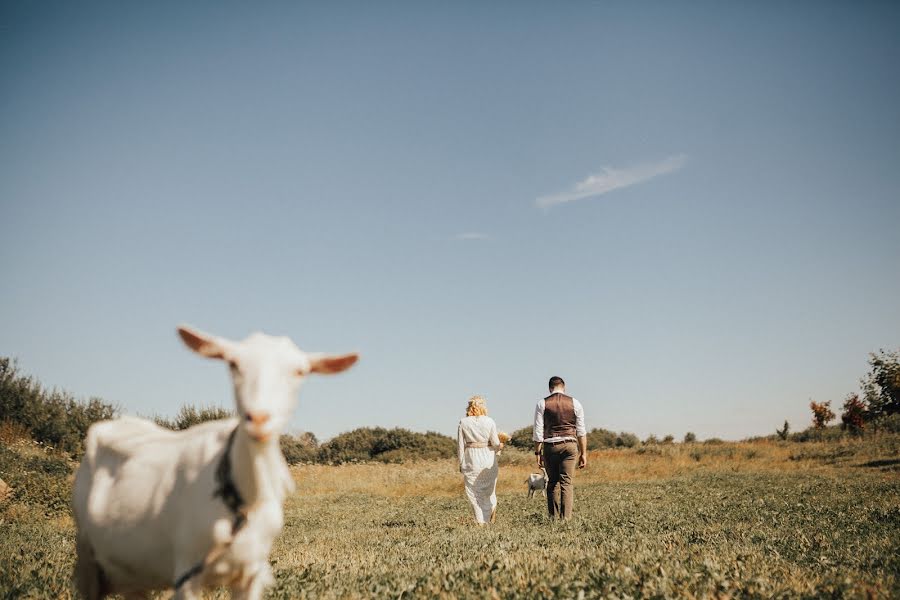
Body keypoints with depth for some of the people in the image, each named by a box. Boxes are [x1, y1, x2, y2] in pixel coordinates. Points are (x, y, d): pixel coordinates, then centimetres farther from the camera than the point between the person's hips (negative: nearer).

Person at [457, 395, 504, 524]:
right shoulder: (489, 421, -6)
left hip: (471, 460, 0)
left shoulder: (464, 422, -3)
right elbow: (495, 443, -5)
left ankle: (480, 521, 6)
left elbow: (460, 444, -1)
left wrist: (461, 463, 7)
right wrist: (500, 446, 18)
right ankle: (492, 508, 8)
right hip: (488, 460, 0)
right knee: (489, 489, 17)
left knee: (474, 491, 8)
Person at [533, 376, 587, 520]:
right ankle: (566, 518, -5)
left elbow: (538, 431, -1)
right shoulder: (575, 403, 6)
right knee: (567, 482, 1)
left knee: (552, 482, 11)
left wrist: (538, 453, 3)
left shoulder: (542, 404, 3)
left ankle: (553, 518, 11)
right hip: (570, 445, 0)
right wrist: (583, 453, 7)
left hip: (550, 446, 0)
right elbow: (581, 431, 4)